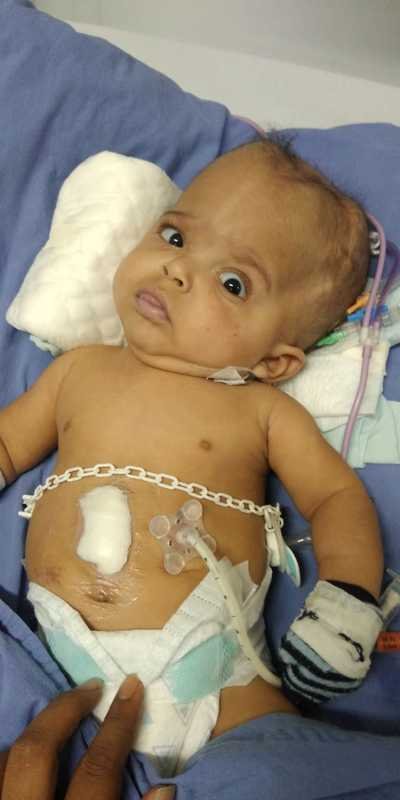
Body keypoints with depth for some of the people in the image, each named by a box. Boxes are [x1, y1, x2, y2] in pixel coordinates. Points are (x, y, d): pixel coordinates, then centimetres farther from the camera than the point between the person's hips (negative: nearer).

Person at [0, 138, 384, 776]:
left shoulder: (263, 411, 3)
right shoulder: (80, 370, 11)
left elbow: (339, 496, 6)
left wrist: (345, 605, -9)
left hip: (206, 653, -1)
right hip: (64, 649, 2)